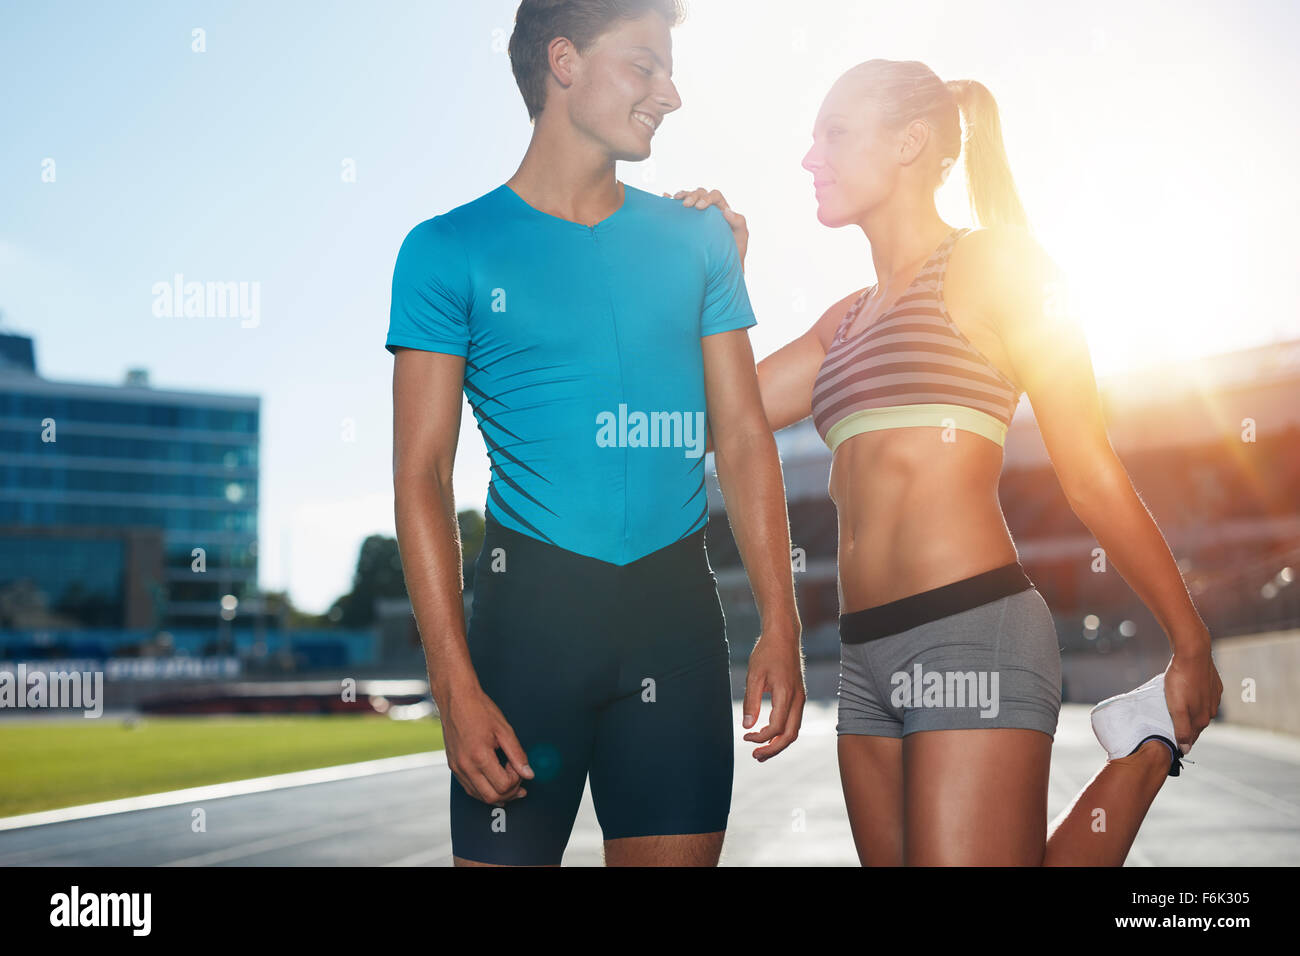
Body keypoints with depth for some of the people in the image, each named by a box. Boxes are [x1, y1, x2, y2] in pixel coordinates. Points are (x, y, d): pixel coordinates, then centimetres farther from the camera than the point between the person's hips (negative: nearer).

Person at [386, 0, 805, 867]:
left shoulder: (697, 240, 11)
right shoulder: (450, 251, 1)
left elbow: (744, 437, 10)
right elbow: (422, 476, -3)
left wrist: (781, 623, -1)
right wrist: (457, 685, -12)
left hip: (677, 602, 3)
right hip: (533, 598, -3)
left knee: (677, 851, 6)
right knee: (506, 850, 2)